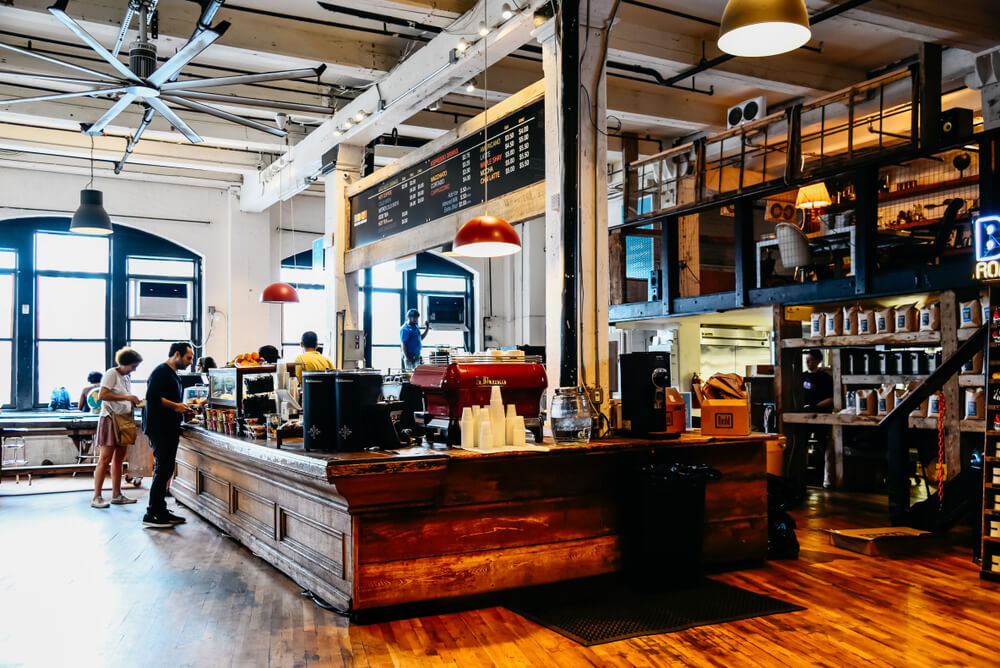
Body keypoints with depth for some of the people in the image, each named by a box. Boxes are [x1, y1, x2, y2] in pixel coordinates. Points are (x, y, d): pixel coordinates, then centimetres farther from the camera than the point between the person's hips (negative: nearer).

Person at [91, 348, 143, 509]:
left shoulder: (127, 377, 16)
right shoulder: (111, 374, -8)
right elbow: (103, 395, -19)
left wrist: (135, 402, 6)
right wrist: (126, 397, -21)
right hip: (110, 419, -8)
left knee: (119, 459, 9)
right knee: (105, 459, -9)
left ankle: (116, 495, 14)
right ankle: (96, 497, -6)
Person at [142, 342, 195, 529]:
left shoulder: (173, 375, 22)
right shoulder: (161, 372, -10)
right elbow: (152, 396, -22)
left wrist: (182, 409, 14)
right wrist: (175, 406, -17)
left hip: (169, 429, 10)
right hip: (159, 428, -10)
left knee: (165, 470, 12)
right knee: (162, 469, -10)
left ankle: (161, 511, 18)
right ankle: (151, 515, -6)